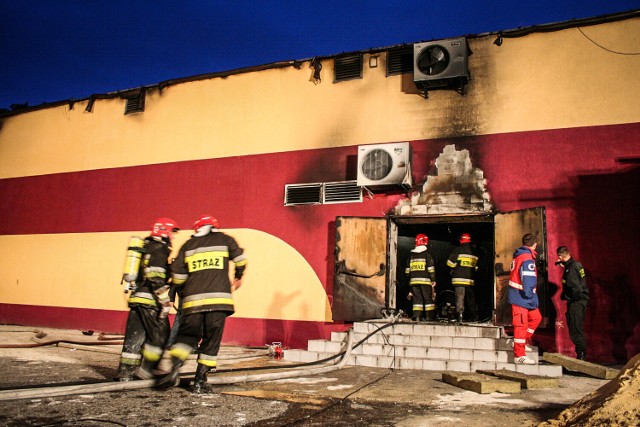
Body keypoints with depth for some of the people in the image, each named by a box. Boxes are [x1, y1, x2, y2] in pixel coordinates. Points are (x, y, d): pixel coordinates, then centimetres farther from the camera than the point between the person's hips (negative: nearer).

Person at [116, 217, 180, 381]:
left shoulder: (145, 247, 20)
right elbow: (156, 279, -19)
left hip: (136, 298, 9)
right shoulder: (159, 249, -10)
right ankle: (146, 369, 1)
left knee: (135, 336, 12)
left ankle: (125, 372, 16)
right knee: (160, 335, 0)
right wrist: (165, 301, -19)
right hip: (150, 301, -9)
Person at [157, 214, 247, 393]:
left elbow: (178, 274, 10)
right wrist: (238, 276, 26)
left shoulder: (188, 245, 14)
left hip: (193, 300, 1)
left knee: (187, 335, 14)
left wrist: (182, 291, 26)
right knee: (211, 340, 6)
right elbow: (240, 258, 9)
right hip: (219, 298, -1)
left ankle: (174, 367, -8)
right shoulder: (224, 240, 12)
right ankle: (200, 381, 7)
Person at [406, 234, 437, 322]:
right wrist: (433, 281, -1)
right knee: (428, 298, 4)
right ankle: (429, 317, 2)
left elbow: (407, 270, 13)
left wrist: (409, 280, 21)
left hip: (414, 281, 4)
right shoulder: (427, 255, -5)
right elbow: (431, 270, -7)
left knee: (417, 298, 7)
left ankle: (417, 316, 2)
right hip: (425, 281, -4)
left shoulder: (411, 255, 10)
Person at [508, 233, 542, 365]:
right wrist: (530, 297, -18)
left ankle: (521, 342, 26)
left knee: (536, 317, 19)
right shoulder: (527, 258, -18)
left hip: (517, 294, 10)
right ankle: (519, 356, 4)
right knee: (521, 325, -4)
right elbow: (528, 281, -24)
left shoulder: (518, 255, 12)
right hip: (521, 298, -10)